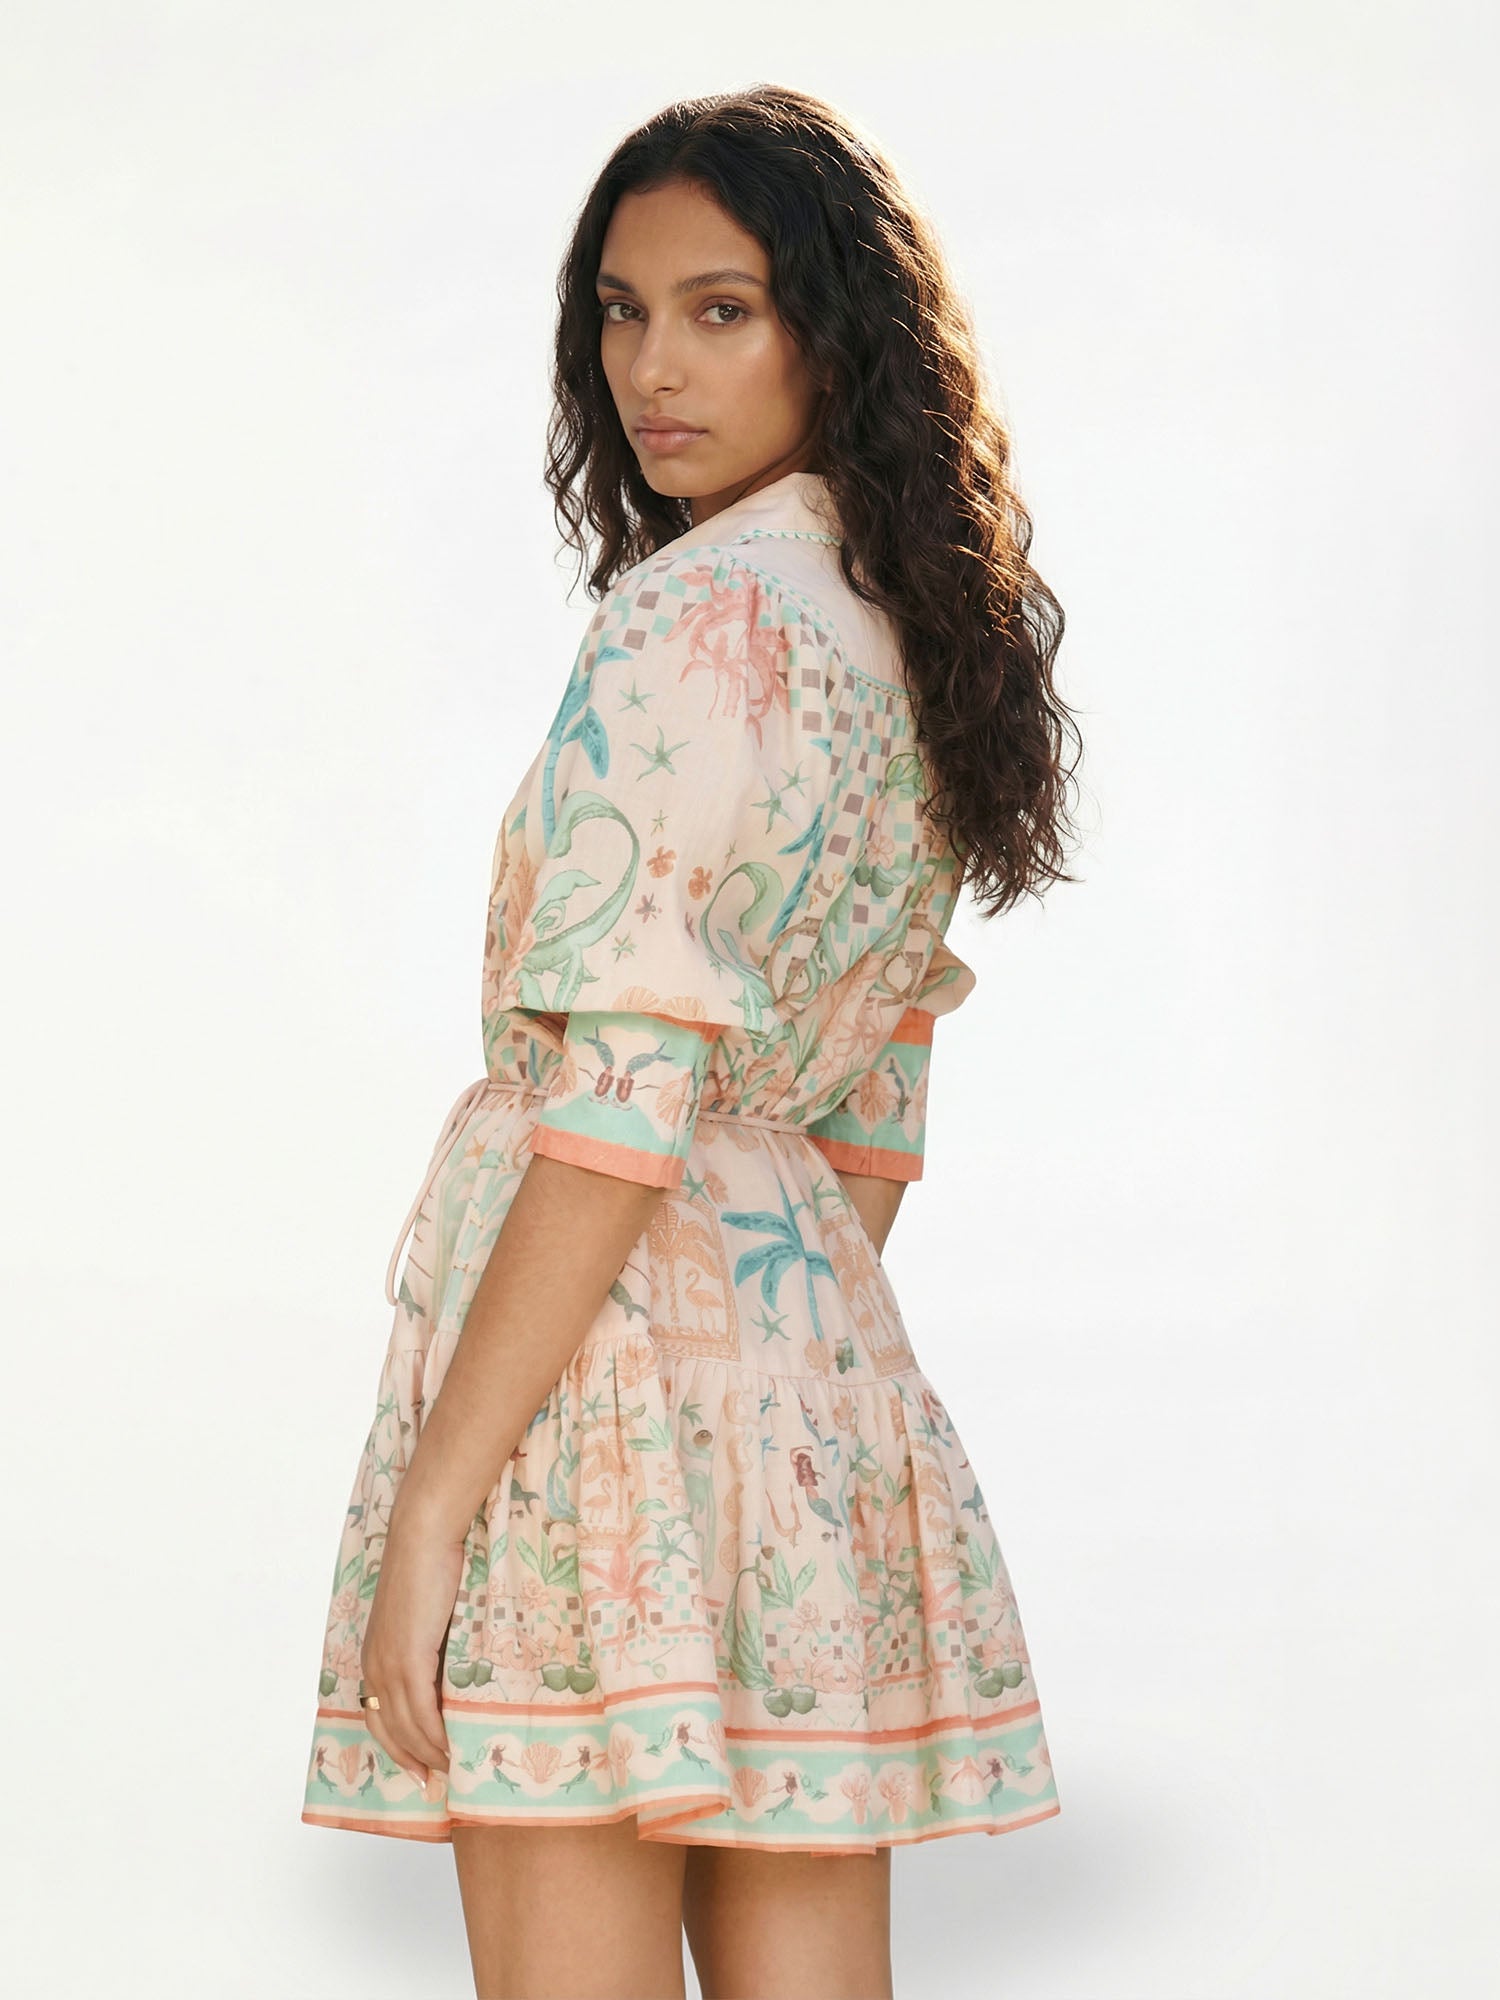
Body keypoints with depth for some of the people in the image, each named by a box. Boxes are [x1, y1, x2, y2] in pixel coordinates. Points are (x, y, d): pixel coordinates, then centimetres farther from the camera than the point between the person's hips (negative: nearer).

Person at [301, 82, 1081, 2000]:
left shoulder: (700, 615, -12)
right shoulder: (915, 633, 15)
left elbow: (619, 1100, -18)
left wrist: (431, 1494, -17)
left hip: (616, 1330, -9)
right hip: (821, 1357, 9)